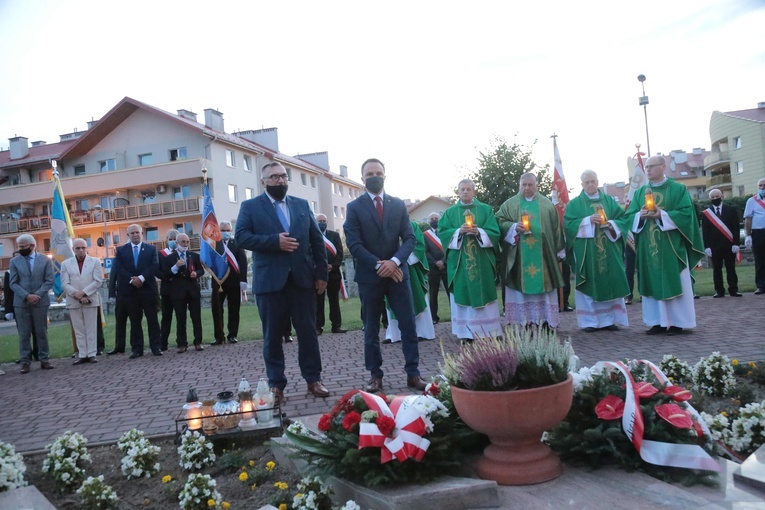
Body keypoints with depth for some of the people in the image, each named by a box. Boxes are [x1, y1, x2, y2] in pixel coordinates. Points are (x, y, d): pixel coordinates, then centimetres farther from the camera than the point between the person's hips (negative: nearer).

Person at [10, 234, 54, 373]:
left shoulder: (45, 260, 4)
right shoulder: (15, 261, 6)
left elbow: (49, 281, -1)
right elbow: (13, 283, 0)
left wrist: (37, 295, -14)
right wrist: (26, 296, -14)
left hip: (40, 302, 0)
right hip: (21, 303, 1)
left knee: (42, 332, 5)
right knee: (24, 334, 2)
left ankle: (44, 360, 11)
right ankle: (25, 362, 6)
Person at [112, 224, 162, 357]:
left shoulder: (151, 249, 8)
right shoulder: (121, 250, 10)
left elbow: (155, 266, -4)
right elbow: (118, 268, -1)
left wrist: (142, 278, -16)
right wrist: (132, 279, -14)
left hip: (148, 288, -1)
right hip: (130, 290, 1)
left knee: (152, 319, 1)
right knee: (134, 321, 5)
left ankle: (156, 347, 6)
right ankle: (137, 348, 9)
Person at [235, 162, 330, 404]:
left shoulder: (302, 205, 13)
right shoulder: (250, 207, 5)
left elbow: (317, 240, 10)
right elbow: (242, 237, -8)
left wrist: (321, 273, 2)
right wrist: (275, 241, -18)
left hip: (302, 278, 2)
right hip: (270, 280, -2)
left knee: (308, 331, 5)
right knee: (273, 335, 5)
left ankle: (313, 379, 16)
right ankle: (276, 384, 15)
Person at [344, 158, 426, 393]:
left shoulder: (399, 204, 7)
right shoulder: (354, 207, 0)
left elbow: (409, 238, 0)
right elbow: (354, 244, -8)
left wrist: (395, 261, -16)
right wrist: (378, 265, -17)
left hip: (397, 272, 2)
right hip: (369, 276, -1)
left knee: (408, 326, 2)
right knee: (371, 330, 7)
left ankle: (413, 373, 10)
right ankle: (375, 375, 17)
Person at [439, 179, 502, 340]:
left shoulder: (486, 210, 8)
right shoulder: (450, 212, 10)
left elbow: (494, 232, 0)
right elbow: (442, 232, 1)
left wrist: (479, 232, -17)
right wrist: (458, 231, -15)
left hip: (482, 260, 0)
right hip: (459, 261, 0)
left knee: (483, 294, 1)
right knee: (463, 294, 0)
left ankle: (487, 331, 7)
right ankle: (466, 332, 4)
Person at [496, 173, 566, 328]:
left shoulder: (547, 204, 11)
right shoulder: (509, 204, 9)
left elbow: (556, 228, 11)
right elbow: (500, 222, 4)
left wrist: (559, 251, 7)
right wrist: (514, 227, -15)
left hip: (542, 255, 1)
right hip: (519, 257, -1)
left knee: (543, 285, 2)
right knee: (520, 287, -3)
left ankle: (545, 320, 7)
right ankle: (521, 322, 1)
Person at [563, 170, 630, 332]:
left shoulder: (609, 200, 13)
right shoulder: (575, 203, 6)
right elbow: (568, 224, -5)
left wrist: (610, 224, -13)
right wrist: (588, 220, -16)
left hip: (609, 250, 3)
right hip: (585, 251, -2)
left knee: (610, 284, 2)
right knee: (588, 286, -2)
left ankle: (609, 319, 10)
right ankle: (589, 321, 2)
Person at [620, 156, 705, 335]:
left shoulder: (678, 189, 2)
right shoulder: (640, 192, 14)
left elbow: (687, 213, -8)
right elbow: (628, 217, 8)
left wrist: (662, 215, -19)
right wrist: (640, 216, -13)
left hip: (670, 246, -4)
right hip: (648, 247, 4)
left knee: (673, 284, -2)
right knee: (653, 284, 4)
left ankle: (677, 322, 4)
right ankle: (658, 322, 10)